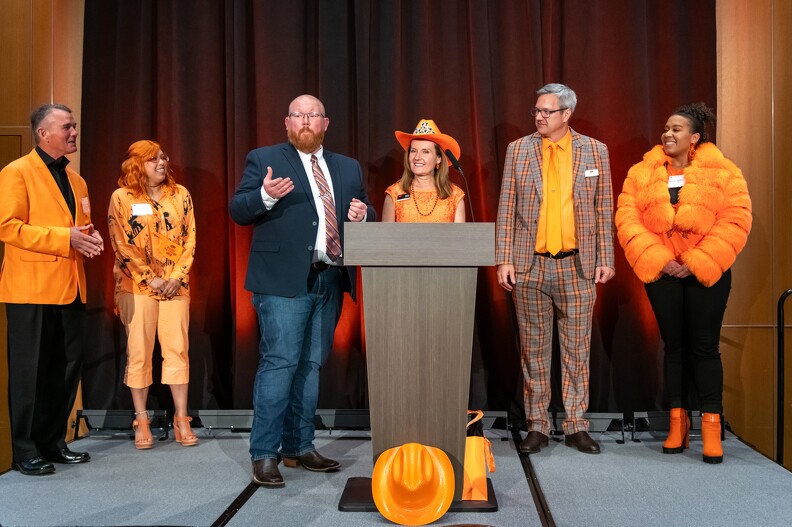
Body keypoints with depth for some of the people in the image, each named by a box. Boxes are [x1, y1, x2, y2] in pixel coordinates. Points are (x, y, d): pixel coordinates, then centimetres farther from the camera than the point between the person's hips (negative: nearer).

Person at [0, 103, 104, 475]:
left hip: (71, 288, 7)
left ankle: (53, 441, 23)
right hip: (32, 288, -7)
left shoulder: (76, 180, 18)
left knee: (67, 368, 10)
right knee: (30, 371, 1)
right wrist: (65, 238, -20)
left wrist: (90, 239, 1)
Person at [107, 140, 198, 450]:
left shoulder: (180, 194, 8)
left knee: (177, 350, 1)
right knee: (138, 352, 2)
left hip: (175, 285, 2)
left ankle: (181, 419, 9)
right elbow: (122, 245, -5)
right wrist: (151, 279, -9)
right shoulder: (121, 197, 0)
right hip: (137, 286, -2)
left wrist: (177, 276, -6)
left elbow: (190, 239, 6)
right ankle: (141, 421, 11)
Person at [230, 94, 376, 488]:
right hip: (283, 280, -5)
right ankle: (264, 454, 2)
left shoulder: (348, 168, 18)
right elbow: (238, 210, -3)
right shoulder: (264, 160, 4)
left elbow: (366, 216, 21)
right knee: (280, 363, -8)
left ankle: (299, 447, 20)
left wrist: (362, 215, -3)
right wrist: (265, 195, -23)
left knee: (311, 365, 10)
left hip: (330, 280, 5)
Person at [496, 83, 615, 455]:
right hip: (530, 264, 0)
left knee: (577, 348, 6)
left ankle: (576, 426, 17)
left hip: (578, 264, 0)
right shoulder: (518, 150, 5)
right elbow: (506, 209, 3)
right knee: (533, 348, 7)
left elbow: (603, 210, 6)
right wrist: (504, 259, -3)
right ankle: (537, 426, 17)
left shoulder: (594, 151, 5)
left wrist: (606, 259, 1)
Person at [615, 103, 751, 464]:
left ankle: (711, 427, 7)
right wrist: (658, 260, -13)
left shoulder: (723, 172, 1)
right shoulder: (641, 173, 6)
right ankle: (678, 423, 16)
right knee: (674, 346, 8)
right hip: (661, 273, 2)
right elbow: (627, 219, -2)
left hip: (707, 273, -2)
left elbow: (734, 222, -7)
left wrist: (697, 263, -15)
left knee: (705, 348, 0)